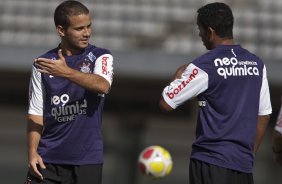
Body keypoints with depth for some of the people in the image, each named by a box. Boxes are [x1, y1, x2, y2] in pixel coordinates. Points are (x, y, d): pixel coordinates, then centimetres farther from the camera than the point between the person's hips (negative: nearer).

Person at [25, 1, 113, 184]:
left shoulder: (101, 57, 0)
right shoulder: (43, 64, 6)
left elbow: (103, 85, -21)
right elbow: (36, 113, 7)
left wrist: (67, 72, -34)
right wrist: (32, 152, -5)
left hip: (87, 158, -1)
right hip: (48, 159, 2)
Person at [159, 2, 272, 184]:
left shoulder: (204, 66, -10)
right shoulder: (256, 64, 8)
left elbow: (166, 103, -6)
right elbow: (263, 116, 13)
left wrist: (179, 74, 12)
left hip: (211, 162, -6)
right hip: (244, 163, 6)